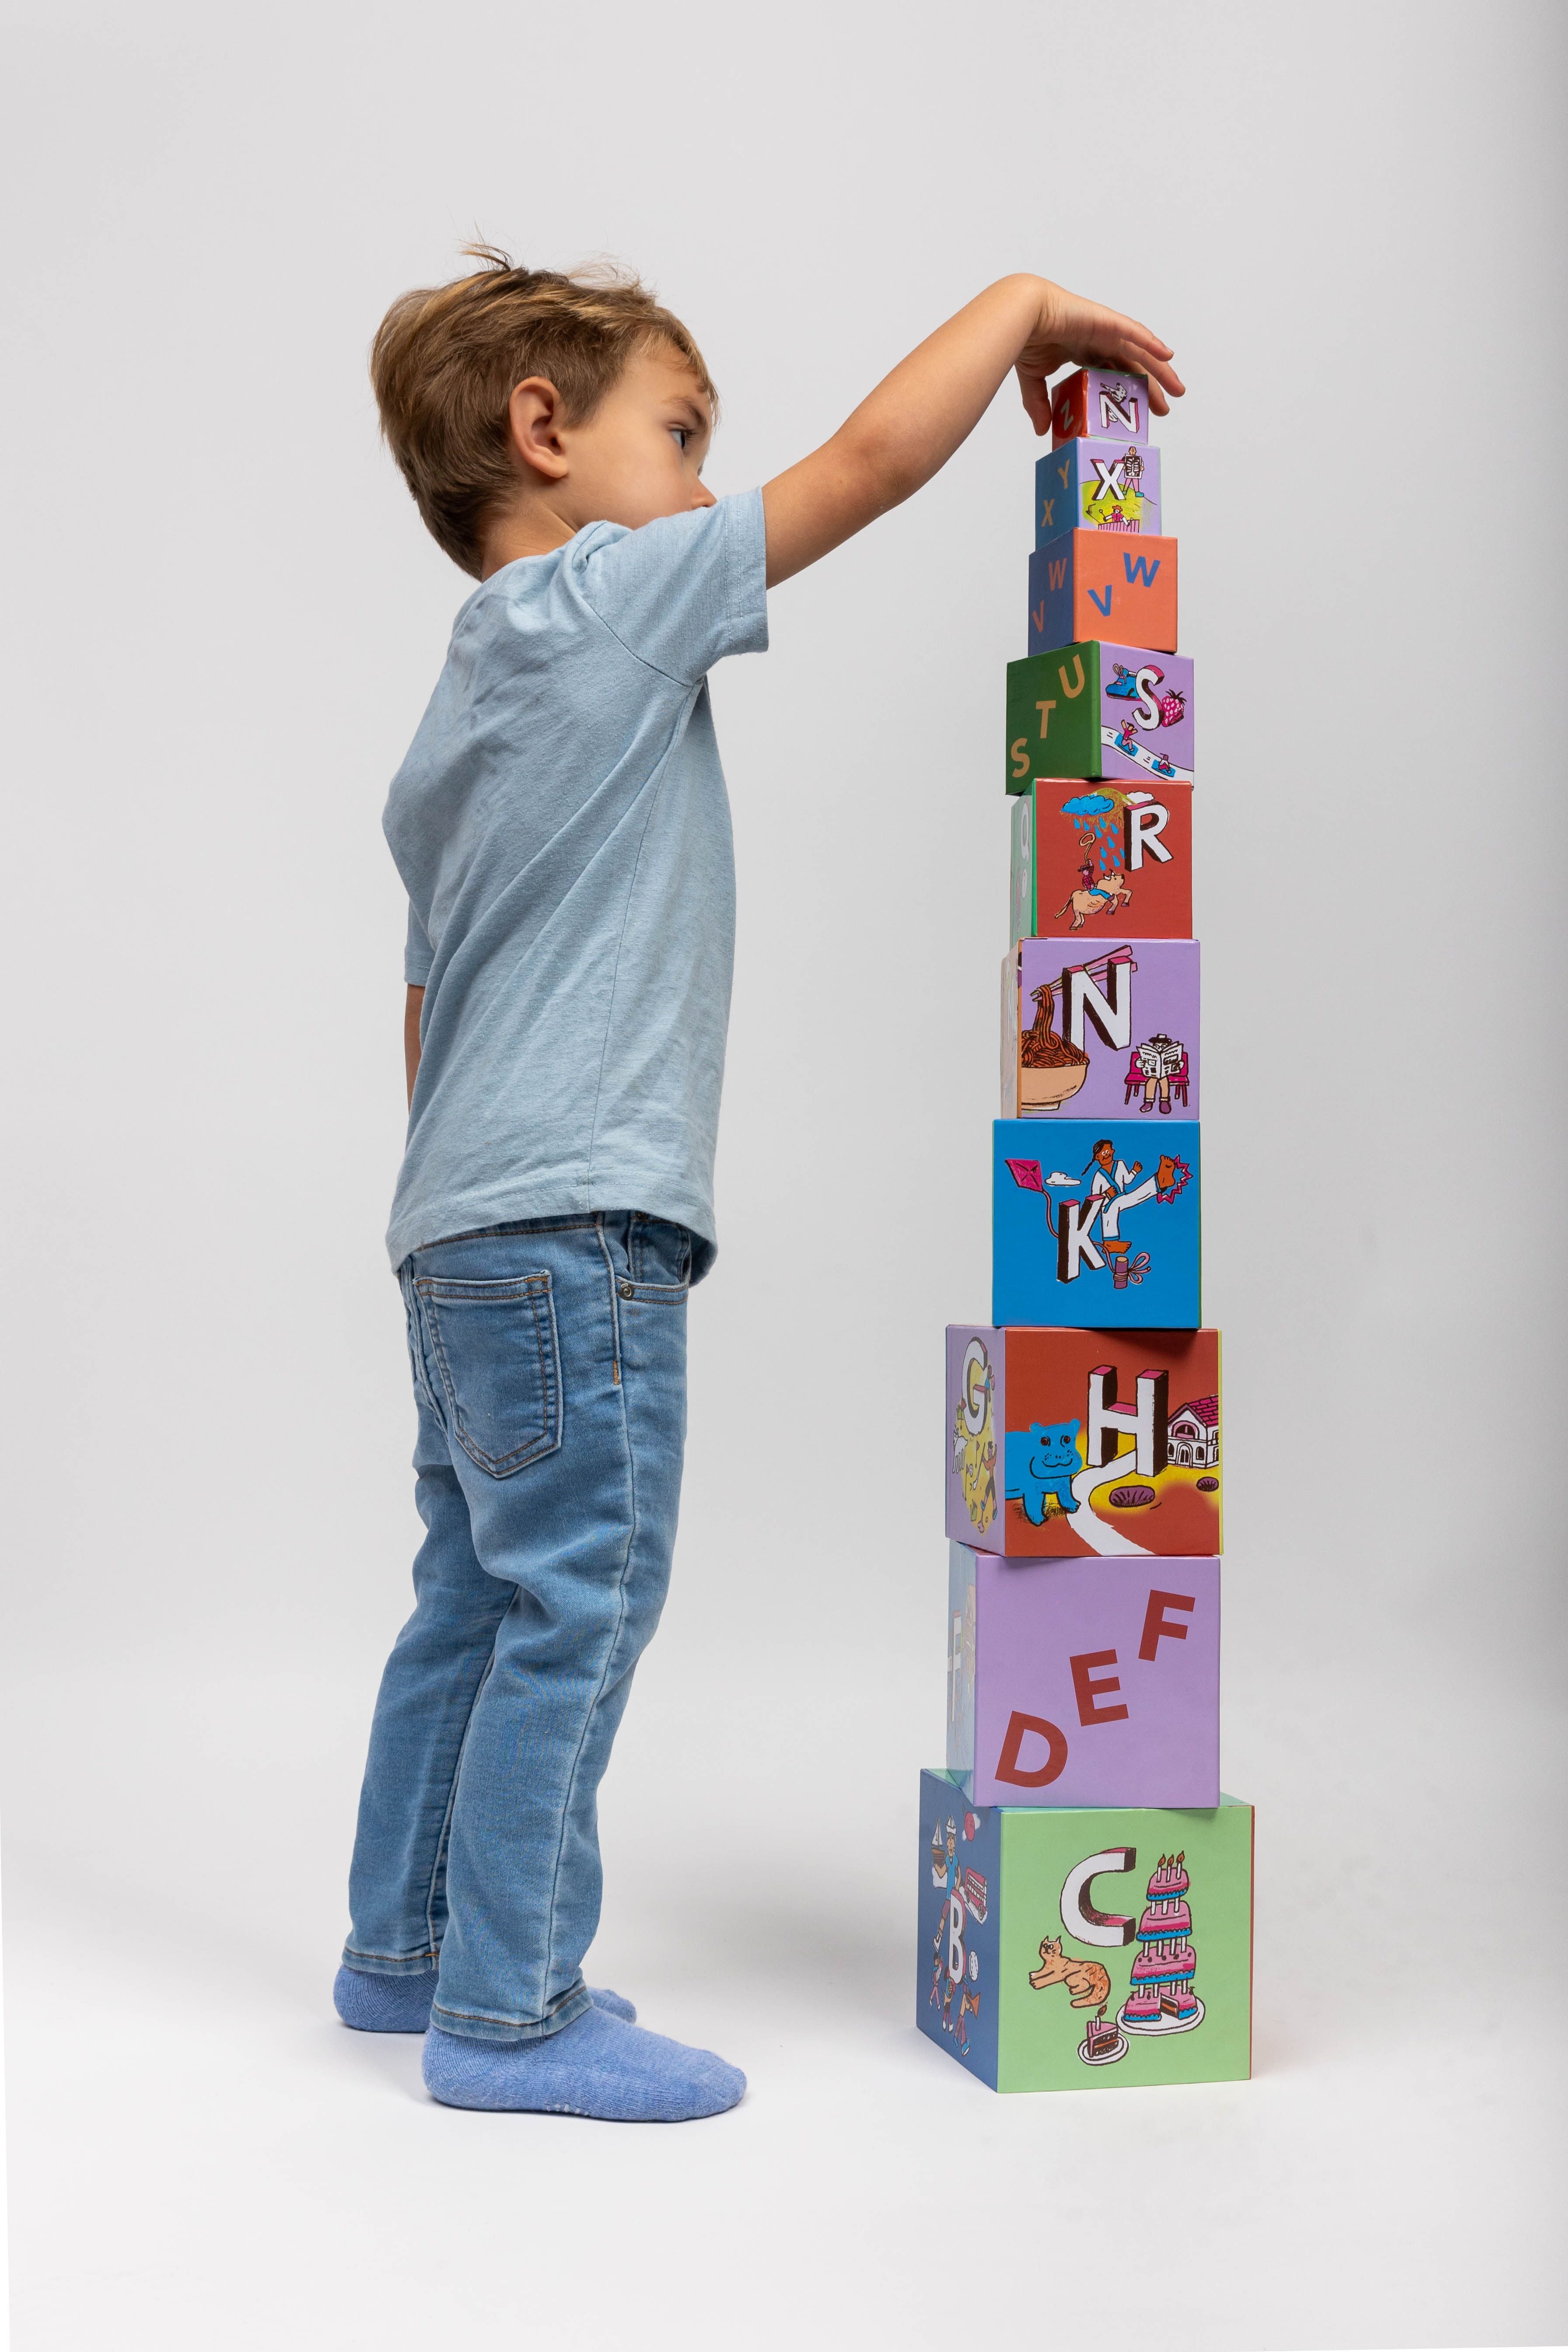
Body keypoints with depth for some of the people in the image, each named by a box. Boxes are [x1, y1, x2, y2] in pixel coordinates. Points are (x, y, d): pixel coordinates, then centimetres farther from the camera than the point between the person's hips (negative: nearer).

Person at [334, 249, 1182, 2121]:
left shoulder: (461, 712, 18)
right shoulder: (604, 598, -8)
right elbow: (873, 457, -9)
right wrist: (1026, 305, 5)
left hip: (460, 1224, 10)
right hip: (573, 1219, -10)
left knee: (477, 1598, 16)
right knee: (579, 1602, -3)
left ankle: (406, 1947, 28)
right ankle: (507, 2009, 4)